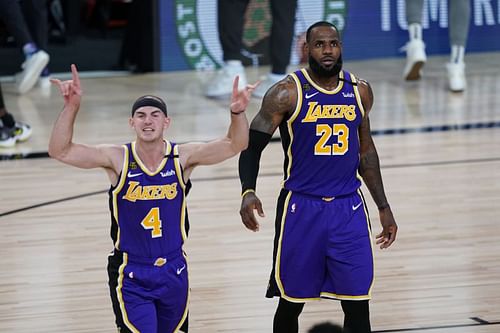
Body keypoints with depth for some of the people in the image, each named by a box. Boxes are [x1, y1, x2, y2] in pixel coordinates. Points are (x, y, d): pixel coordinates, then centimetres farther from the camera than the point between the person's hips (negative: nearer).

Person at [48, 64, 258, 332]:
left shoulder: (182, 158, -8)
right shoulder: (117, 159, -12)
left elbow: (235, 145, -16)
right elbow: (59, 151, -19)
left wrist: (237, 113, -36)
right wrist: (71, 107, -33)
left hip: (173, 272, 3)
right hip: (131, 277, -3)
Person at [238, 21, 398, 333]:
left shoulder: (360, 91, 5)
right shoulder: (288, 93, -8)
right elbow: (252, 146, -6)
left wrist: (384, 207, 15)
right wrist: (248, 192, -23)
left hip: (348, 207, 3)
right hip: (301, 207, -3)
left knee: (358, 306, -2)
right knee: (291, 303, 7)